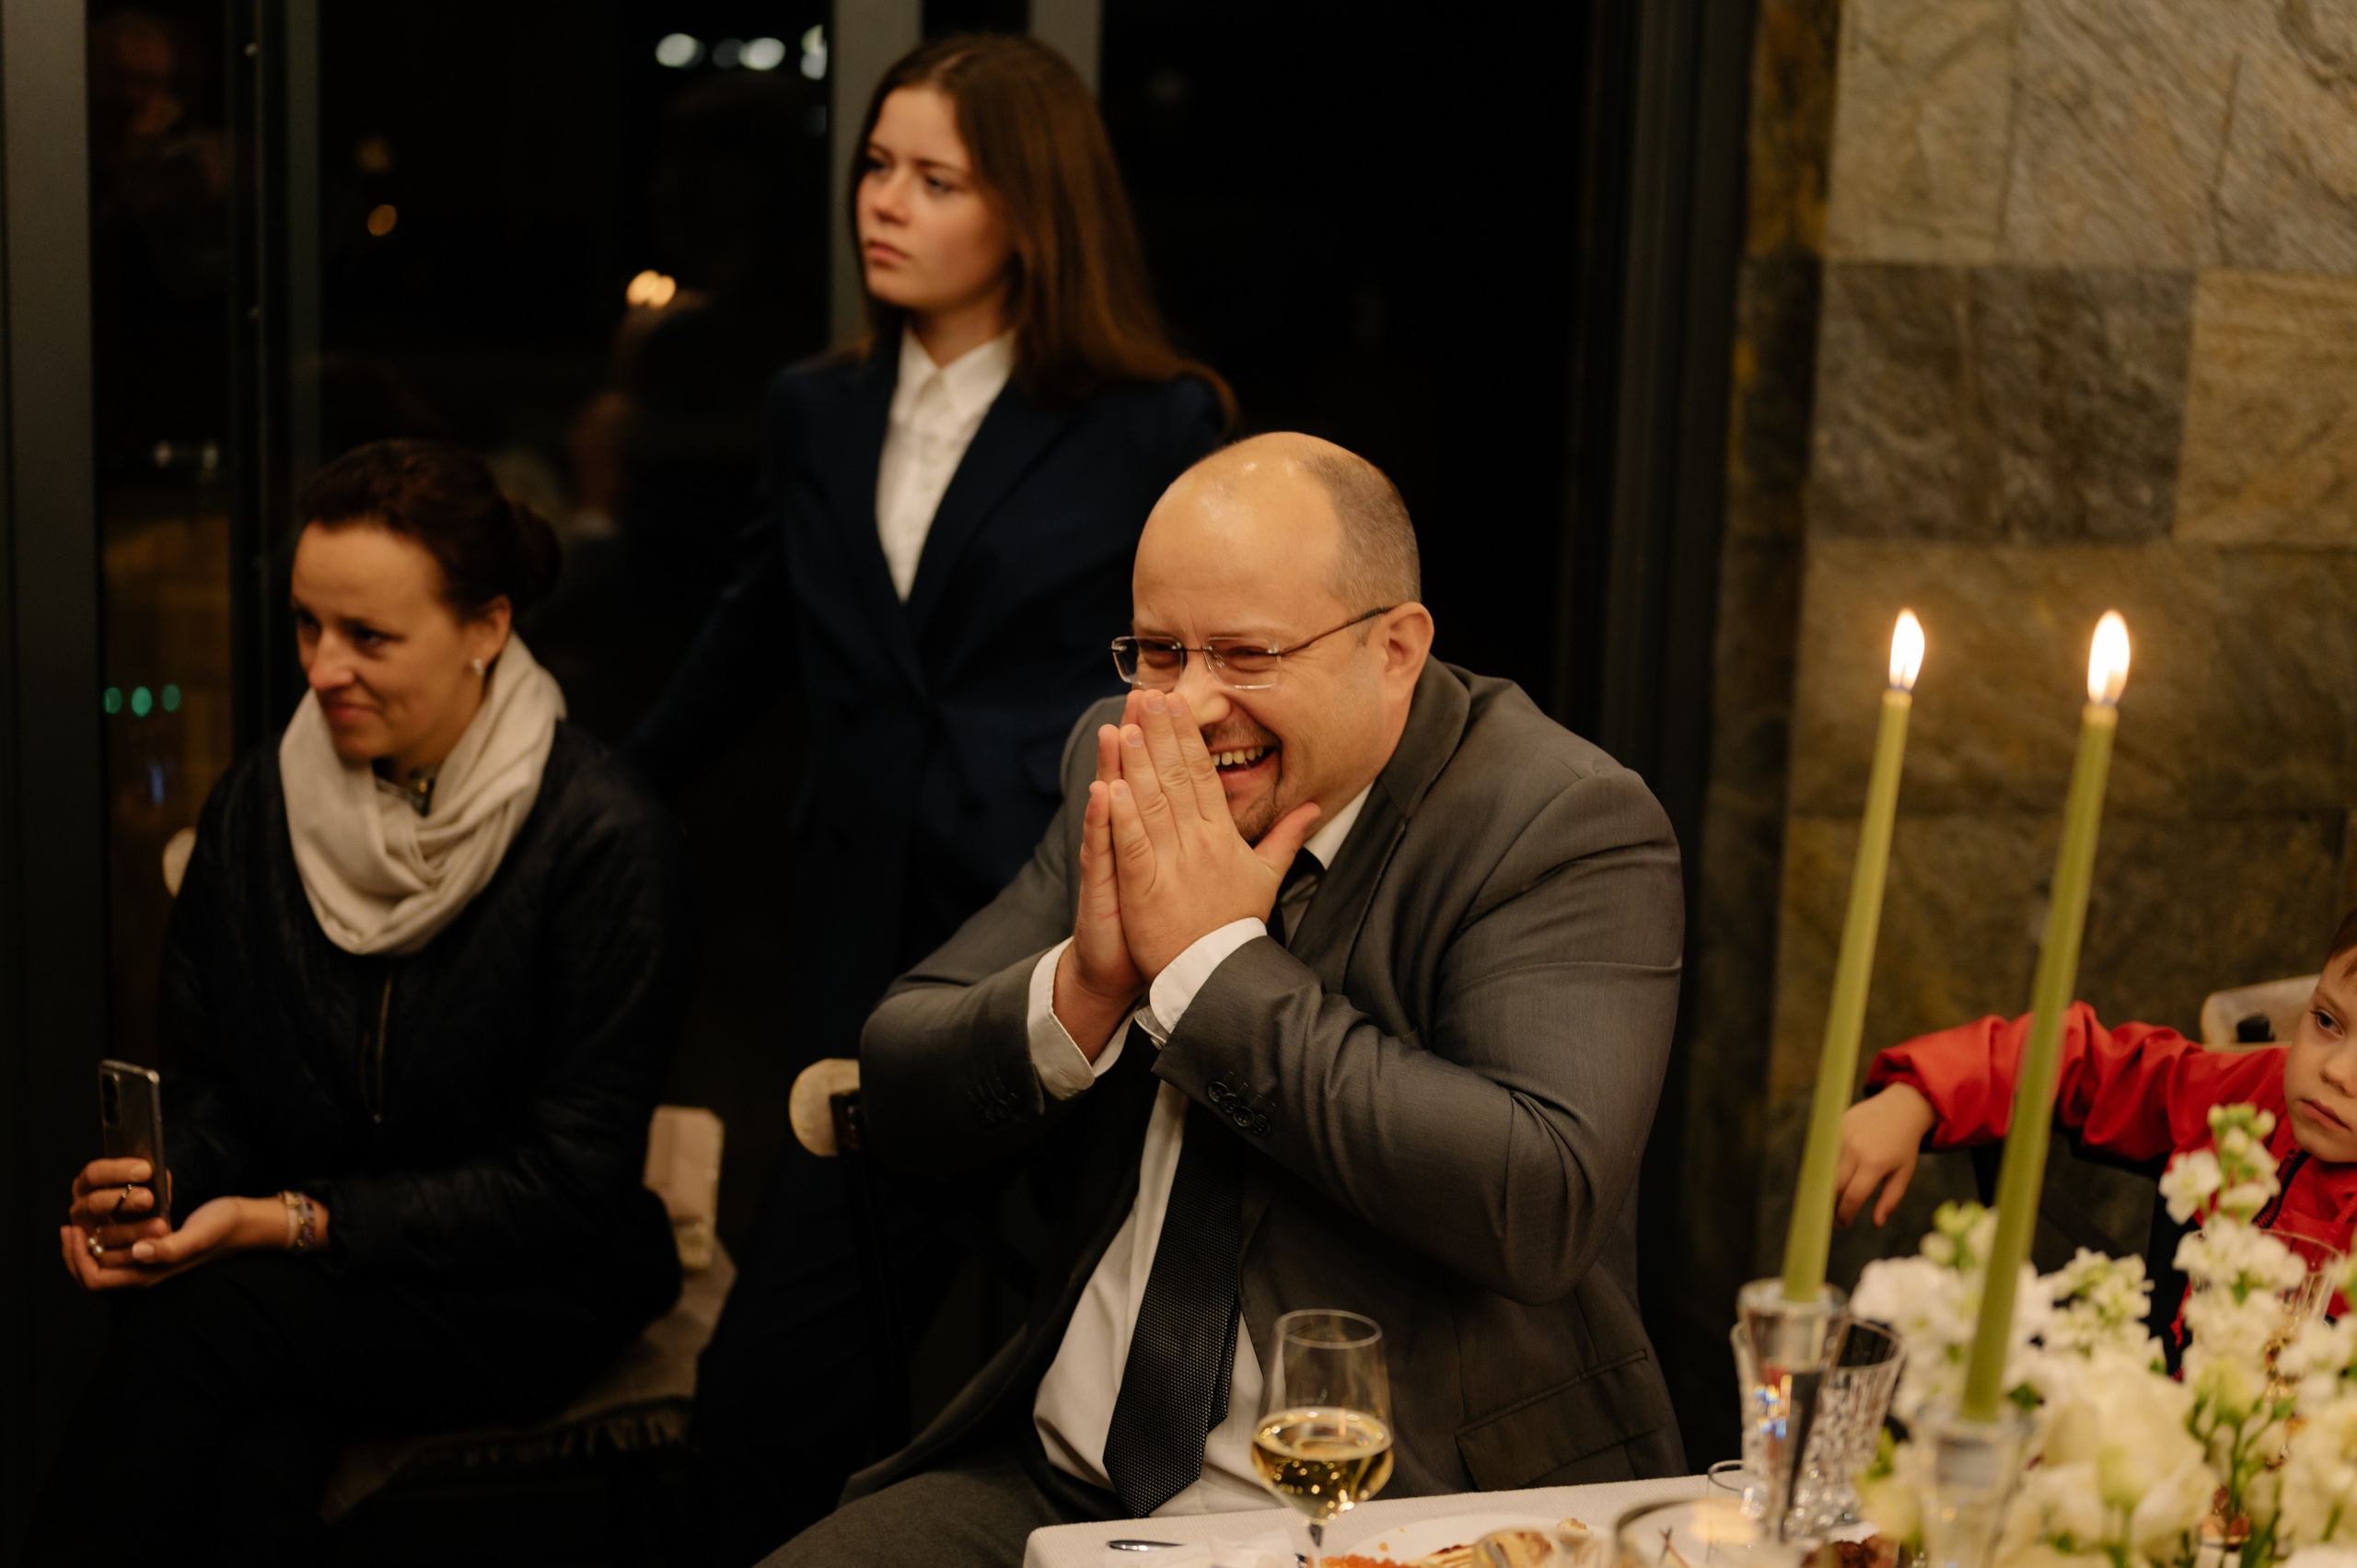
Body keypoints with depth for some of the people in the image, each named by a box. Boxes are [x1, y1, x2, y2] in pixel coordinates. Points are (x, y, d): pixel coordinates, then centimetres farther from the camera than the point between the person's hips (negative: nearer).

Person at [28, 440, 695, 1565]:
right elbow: (206, 1076, 11)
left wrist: (301, 1221, -19)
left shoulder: (603, 839, -13)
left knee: (204, 1318, -29)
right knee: (250, 1462, -31)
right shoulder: (254, 805, 3)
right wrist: (158, 1184, -13)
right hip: (294, 1277, 4)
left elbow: (571, 1179, -14)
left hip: (529, 1292, -3)